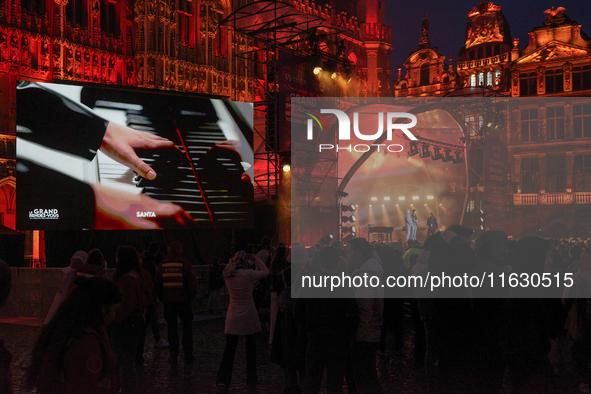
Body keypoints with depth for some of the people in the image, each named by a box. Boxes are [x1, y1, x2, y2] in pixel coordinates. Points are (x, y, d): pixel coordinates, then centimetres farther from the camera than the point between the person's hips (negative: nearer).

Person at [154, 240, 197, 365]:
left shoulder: (162, 265, 2)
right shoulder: (185, 264, -7)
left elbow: (157, 283, 7)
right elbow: (192, 282, -9)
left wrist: (161, 298, 18)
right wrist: (192, 295, 6)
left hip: (168, 302, 2)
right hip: (183, 300, -2)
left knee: (172, 328, 9)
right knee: (187, 326, 11)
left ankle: (173, 356, 9)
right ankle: (188, 354, 11)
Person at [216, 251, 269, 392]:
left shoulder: (227, 274, -3)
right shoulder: (248, 274, -15)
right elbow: (266, 271, -2)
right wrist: (256, 259, 4)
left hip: (233, 316, 3)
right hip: (248, 316, -3)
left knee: (229, 349, 2)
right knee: (251, 347, 15)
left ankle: (222, 381, -8)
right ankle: (251, 377, 27)